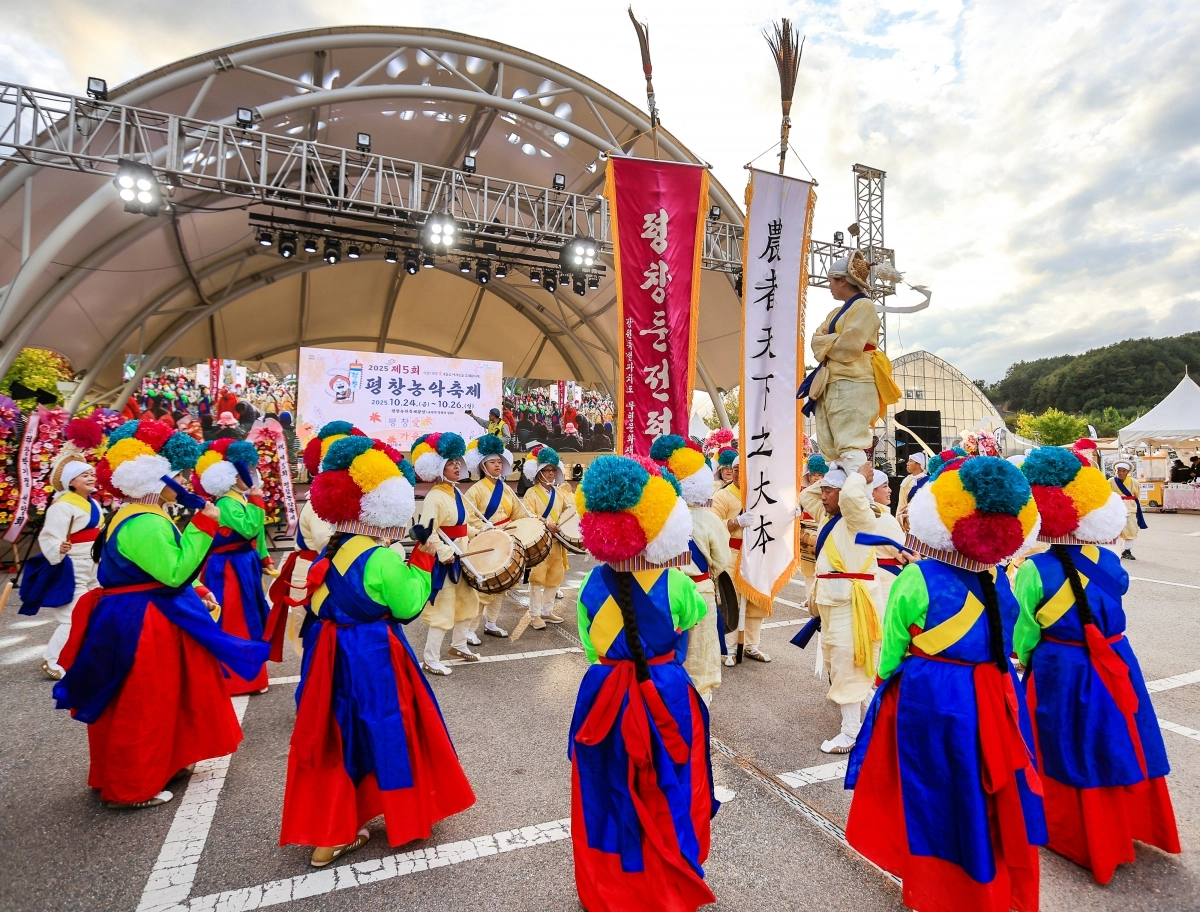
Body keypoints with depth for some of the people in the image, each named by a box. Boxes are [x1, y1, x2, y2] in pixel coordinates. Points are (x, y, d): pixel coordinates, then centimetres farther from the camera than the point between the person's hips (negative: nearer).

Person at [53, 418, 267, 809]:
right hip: (144, 627, -11)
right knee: (141, 707, 3)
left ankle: (142, 770, 40)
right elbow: (175, 571, -28)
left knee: (151, 703, 24)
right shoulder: (146, 524, -25)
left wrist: (199, 594, 11)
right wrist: (203, 525, -25)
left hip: (149, 621, 11)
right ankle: (132, 787, 18)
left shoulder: (140, 516, 11)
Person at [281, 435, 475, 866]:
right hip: (374, 658, -7)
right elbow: (409, 605, -14)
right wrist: (423, 559, -7)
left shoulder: (334, 549, 3)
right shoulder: (382, 558, -21)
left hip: (331, 653, 8)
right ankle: (405, 817, 30)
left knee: (334, 736, 17)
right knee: (386, 733, 10)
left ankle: (326, 830, 28)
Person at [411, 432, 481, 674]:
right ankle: (430, 660, 11)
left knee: (468, 601, 21)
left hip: (461, 557, 10)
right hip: (444, 561, -10)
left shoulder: (456, 492, 8)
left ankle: (459, 645, 39)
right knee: (443, 610, -2)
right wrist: (444, 553, -27)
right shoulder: (434, 496, -20)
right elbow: (427, 531, -27)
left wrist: (474, 537, 12)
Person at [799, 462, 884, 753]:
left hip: (850, 599, -10)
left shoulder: (859, 518, -12)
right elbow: (806, 496, 28)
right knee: (833, 661, 16)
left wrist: (860, 476, -13)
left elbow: (851, 496, -32)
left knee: (847, 664, -4)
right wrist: (826, 480, 16)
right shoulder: (826, 516, 15)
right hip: (831, 598, 10)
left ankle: (851, 733, 6)